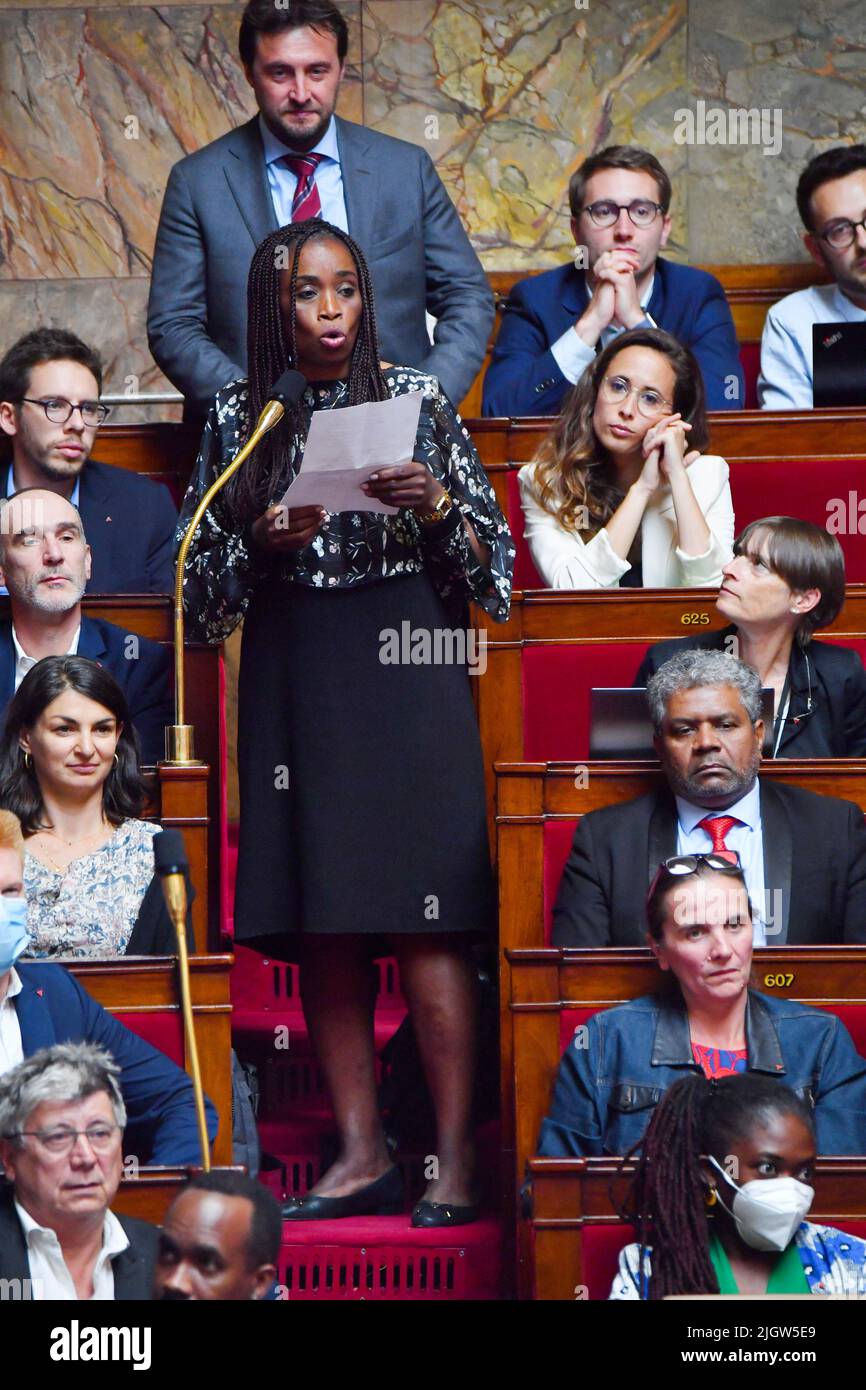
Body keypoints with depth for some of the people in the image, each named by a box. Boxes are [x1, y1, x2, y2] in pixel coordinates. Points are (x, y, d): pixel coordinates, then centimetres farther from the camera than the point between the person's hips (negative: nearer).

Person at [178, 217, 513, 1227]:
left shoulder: (417, 399, 5)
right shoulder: (239, 418, 9)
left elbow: (489, 557, 5)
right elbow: (202, 582, 9)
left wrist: (435, 504, -14)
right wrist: (264, 541, -9)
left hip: (406, 665, -3)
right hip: (292, 681, 3)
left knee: (424, 922, -8)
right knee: (321, 932, 2)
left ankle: (454, 1160, -6)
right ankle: (361, 1154, 8)